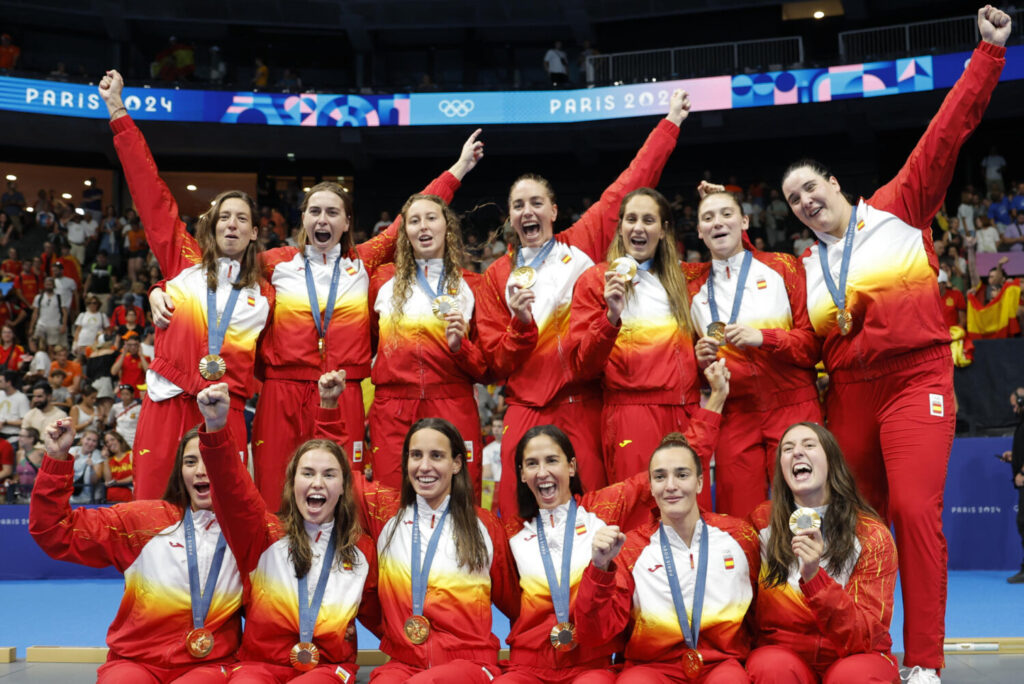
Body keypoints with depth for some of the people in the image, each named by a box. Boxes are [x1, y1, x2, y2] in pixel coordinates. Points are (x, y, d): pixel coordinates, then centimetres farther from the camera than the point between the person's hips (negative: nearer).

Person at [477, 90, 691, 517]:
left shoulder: (584, 244, 10)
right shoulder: (497, 276, 12)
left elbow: (631, 185, 11)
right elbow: (497, 362, 9)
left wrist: (670, 122, 15)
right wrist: (521, 324, -10)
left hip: (586, 405, 0)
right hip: (527, 412, 1)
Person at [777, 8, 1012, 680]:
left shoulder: (897, 209, 6)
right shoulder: (805, 267, 18)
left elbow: (947, 133, 2)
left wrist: (990, 53, -2)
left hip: (915, 380, -4)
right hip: (847, 394, 5)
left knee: (915, 510, -18)